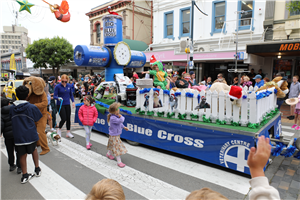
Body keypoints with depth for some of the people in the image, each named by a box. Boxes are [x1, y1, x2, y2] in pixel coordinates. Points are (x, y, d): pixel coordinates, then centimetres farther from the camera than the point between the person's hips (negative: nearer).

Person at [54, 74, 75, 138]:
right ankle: (59, 129, 21)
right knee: (63, 119, -9)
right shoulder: (58, 86, -9)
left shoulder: (69, 86, 3)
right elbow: (54, 96, -8)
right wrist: (58, 98, -29)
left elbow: (71, 94, 13)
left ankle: (68, 132, 18)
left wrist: (73, 101, 2)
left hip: (67, 104, 4)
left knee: (68, 118, 6)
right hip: (60, 105, -4)